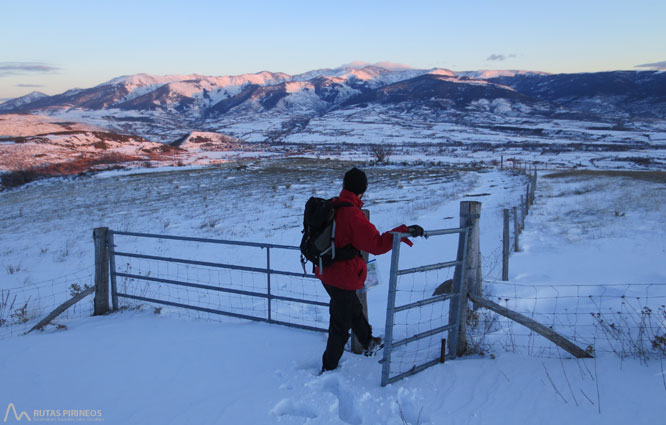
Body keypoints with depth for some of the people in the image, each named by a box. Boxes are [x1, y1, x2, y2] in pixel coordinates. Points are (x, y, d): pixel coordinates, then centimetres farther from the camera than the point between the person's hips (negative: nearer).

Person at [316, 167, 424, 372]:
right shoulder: (353, 215, -27)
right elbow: (377, 244, -29)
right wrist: (404, 231, -25)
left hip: (327, 272, 9)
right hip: (342, 277, -9)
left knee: (354, 309, 29)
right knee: (341, 324, 9)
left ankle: (369, 343, 51)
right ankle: (329, 367, 23)